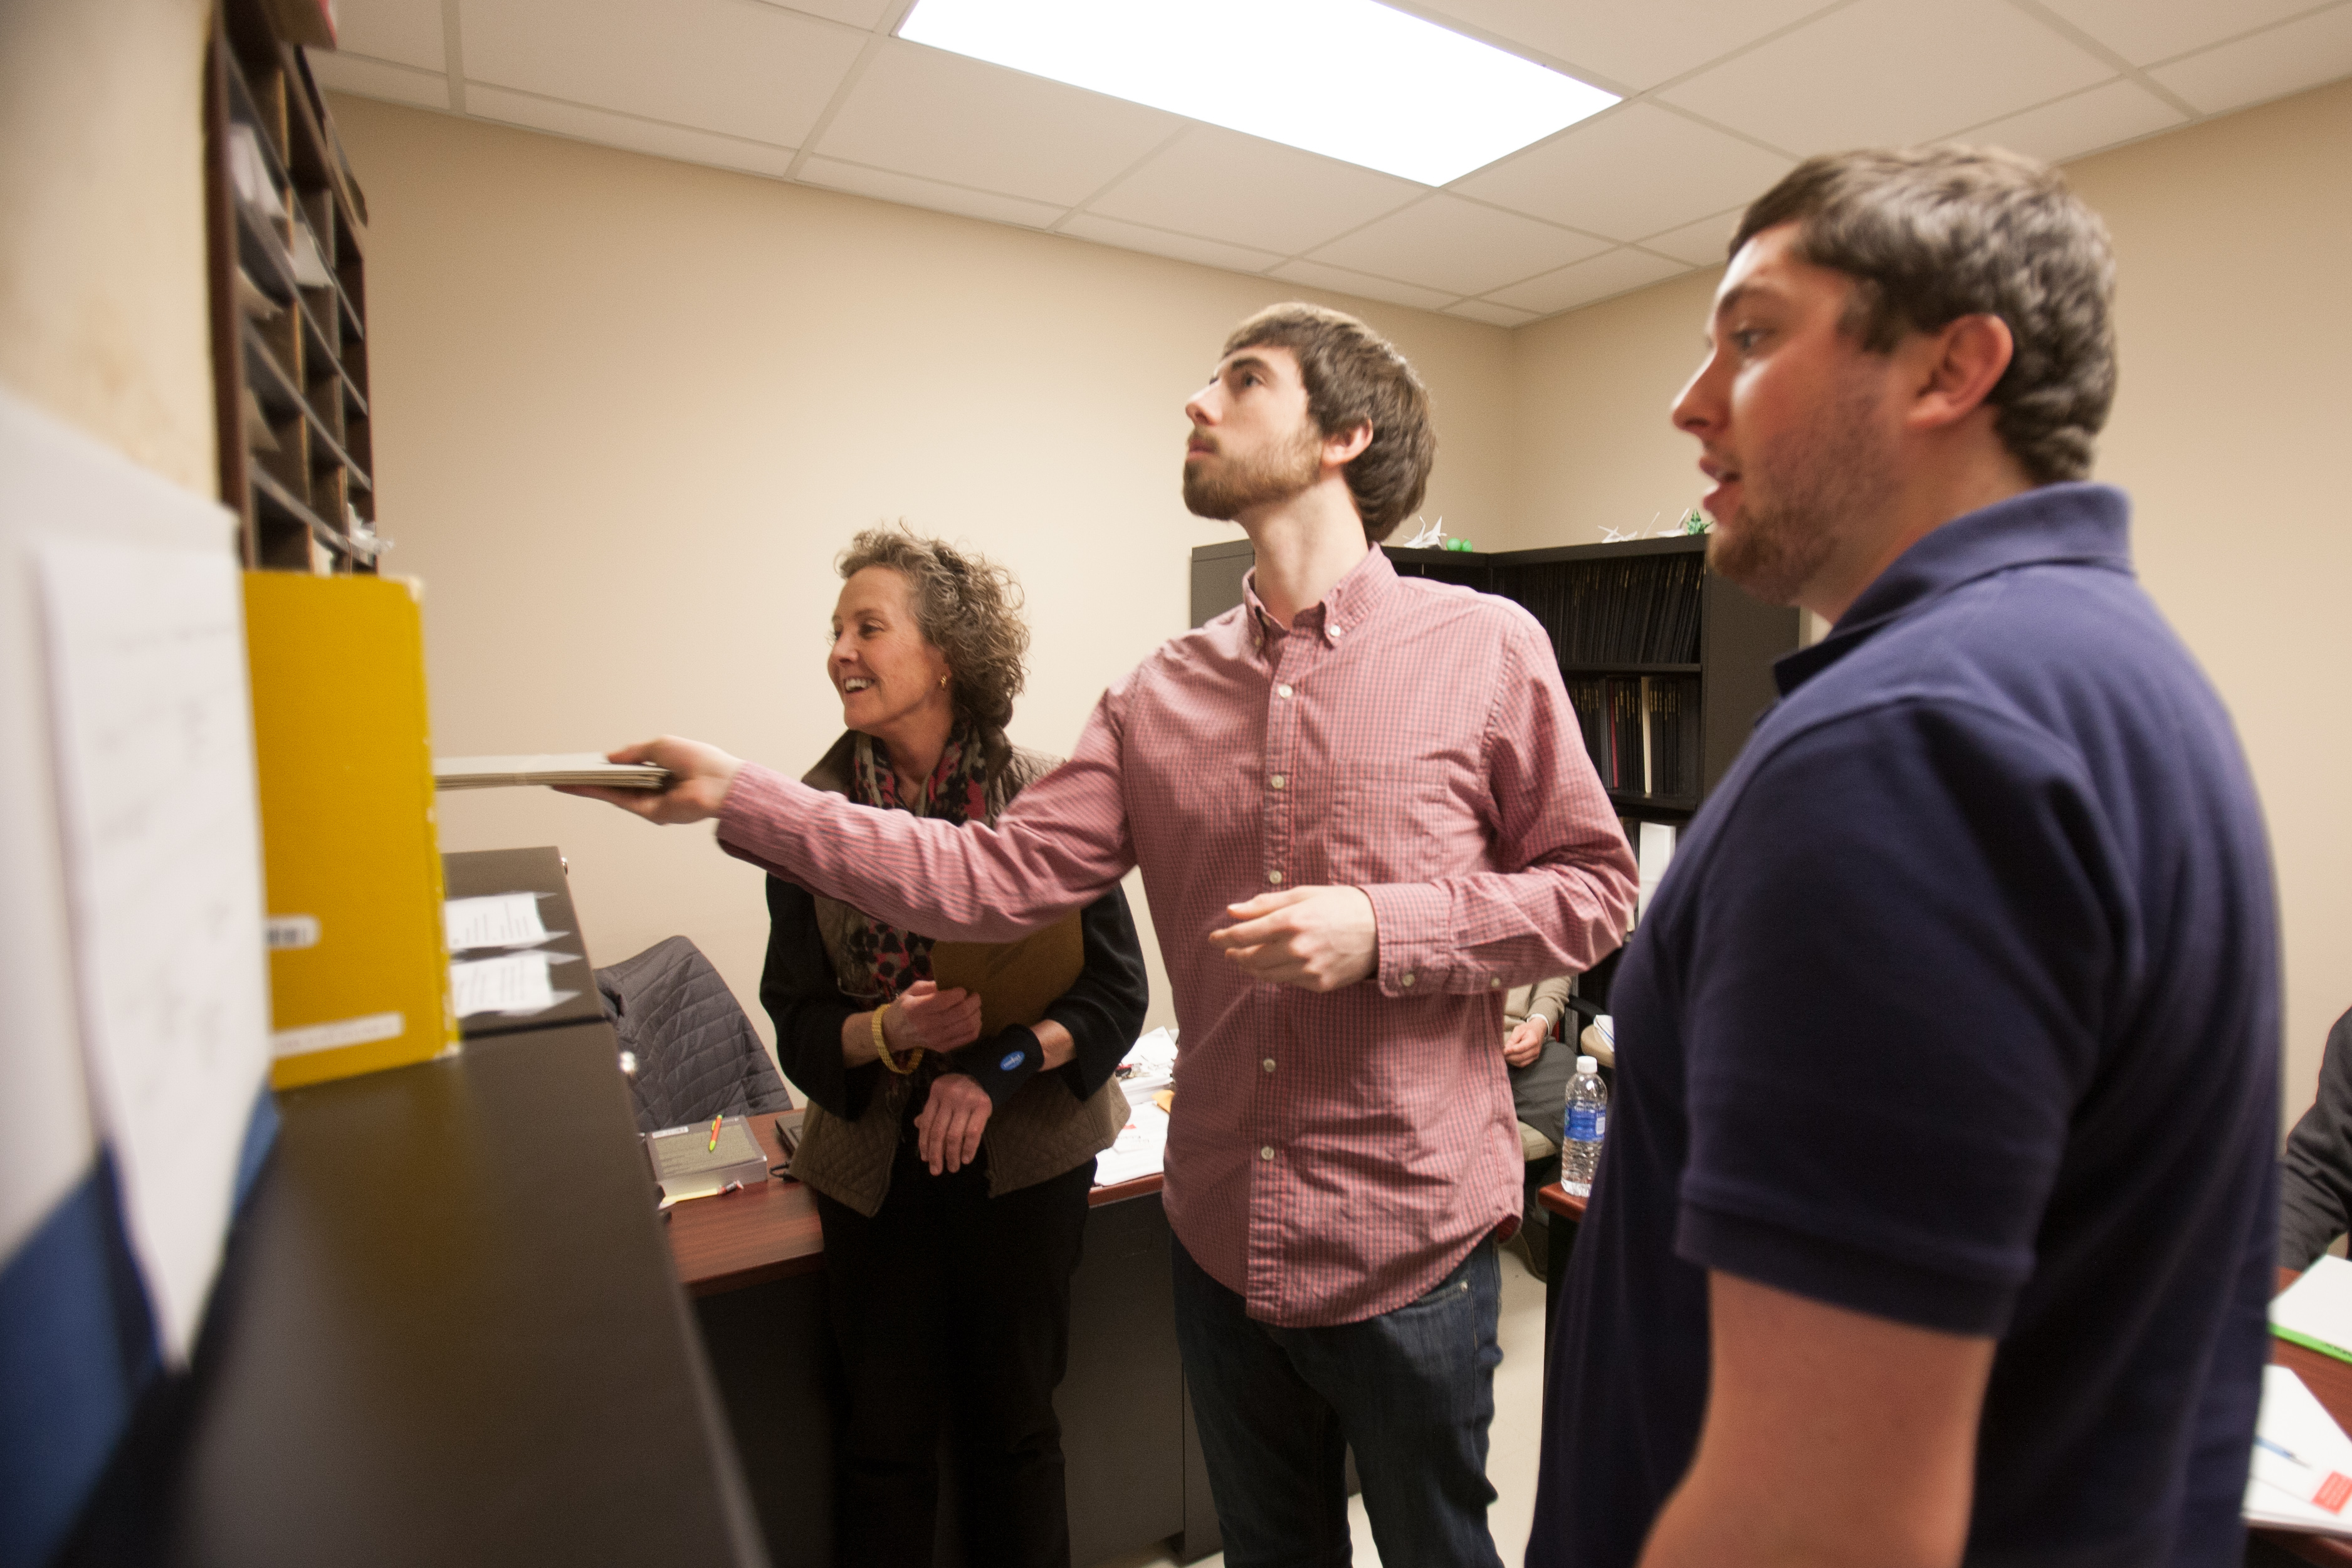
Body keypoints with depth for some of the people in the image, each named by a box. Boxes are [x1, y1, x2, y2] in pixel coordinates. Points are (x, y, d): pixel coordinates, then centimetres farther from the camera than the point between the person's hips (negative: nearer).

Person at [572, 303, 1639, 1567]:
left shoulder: (1484, 647, -8)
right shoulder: (1160, 697, 1)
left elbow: (1593, 886, -5)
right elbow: (996, 879, -5)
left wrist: (1380, 929, -20)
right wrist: (740, 796, -6)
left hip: (1408, 1243, -3)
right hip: (1222, 1239, 4)